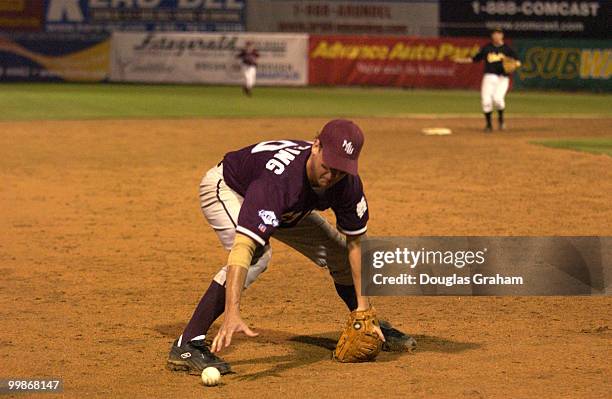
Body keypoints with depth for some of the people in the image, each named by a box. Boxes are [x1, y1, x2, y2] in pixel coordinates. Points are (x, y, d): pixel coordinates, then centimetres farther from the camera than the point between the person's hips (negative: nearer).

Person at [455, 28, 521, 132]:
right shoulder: (487, 48, 10)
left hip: (502, 78, -2)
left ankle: (501, 118, 7)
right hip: (489, 76, 2)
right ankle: (489, 124, 9)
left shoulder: (507, 48, 5)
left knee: (498, 98, -22)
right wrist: (462, 60, 9)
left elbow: (517, 62, 3)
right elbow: (476, 59, 16)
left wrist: (515, 63, -20)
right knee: (486, 100, -8)